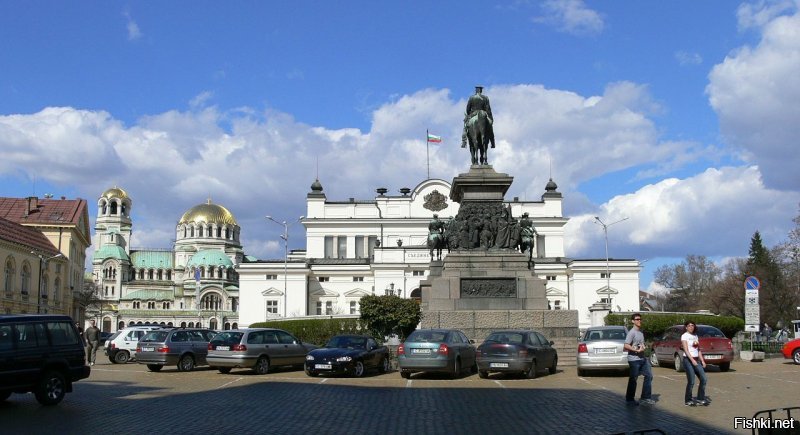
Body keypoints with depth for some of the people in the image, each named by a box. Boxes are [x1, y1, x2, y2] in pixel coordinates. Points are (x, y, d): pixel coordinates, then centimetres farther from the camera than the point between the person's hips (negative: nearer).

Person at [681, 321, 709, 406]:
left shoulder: (695, 336, 16)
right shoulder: (684, 336, -4)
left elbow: (698, 350, 17)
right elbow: (686, 350, -13)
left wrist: (702, 361, 7)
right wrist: (692, 360, -22)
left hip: (696, 360, 7)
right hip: (688, 360, -7)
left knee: (703, 379, -1)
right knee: (691, 381, -8)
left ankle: (701, 399, 10)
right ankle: (688, 401, 5)